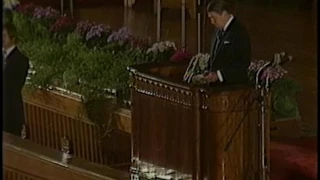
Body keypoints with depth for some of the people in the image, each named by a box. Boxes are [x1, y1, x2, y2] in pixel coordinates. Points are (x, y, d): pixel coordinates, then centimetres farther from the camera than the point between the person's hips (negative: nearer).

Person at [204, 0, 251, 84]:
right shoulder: (218, 30, 14)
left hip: (234, 86, -8)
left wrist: (219, 74, -21)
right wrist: (209, 73, 5)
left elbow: (244, 63, -17)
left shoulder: (239, 32, -11)